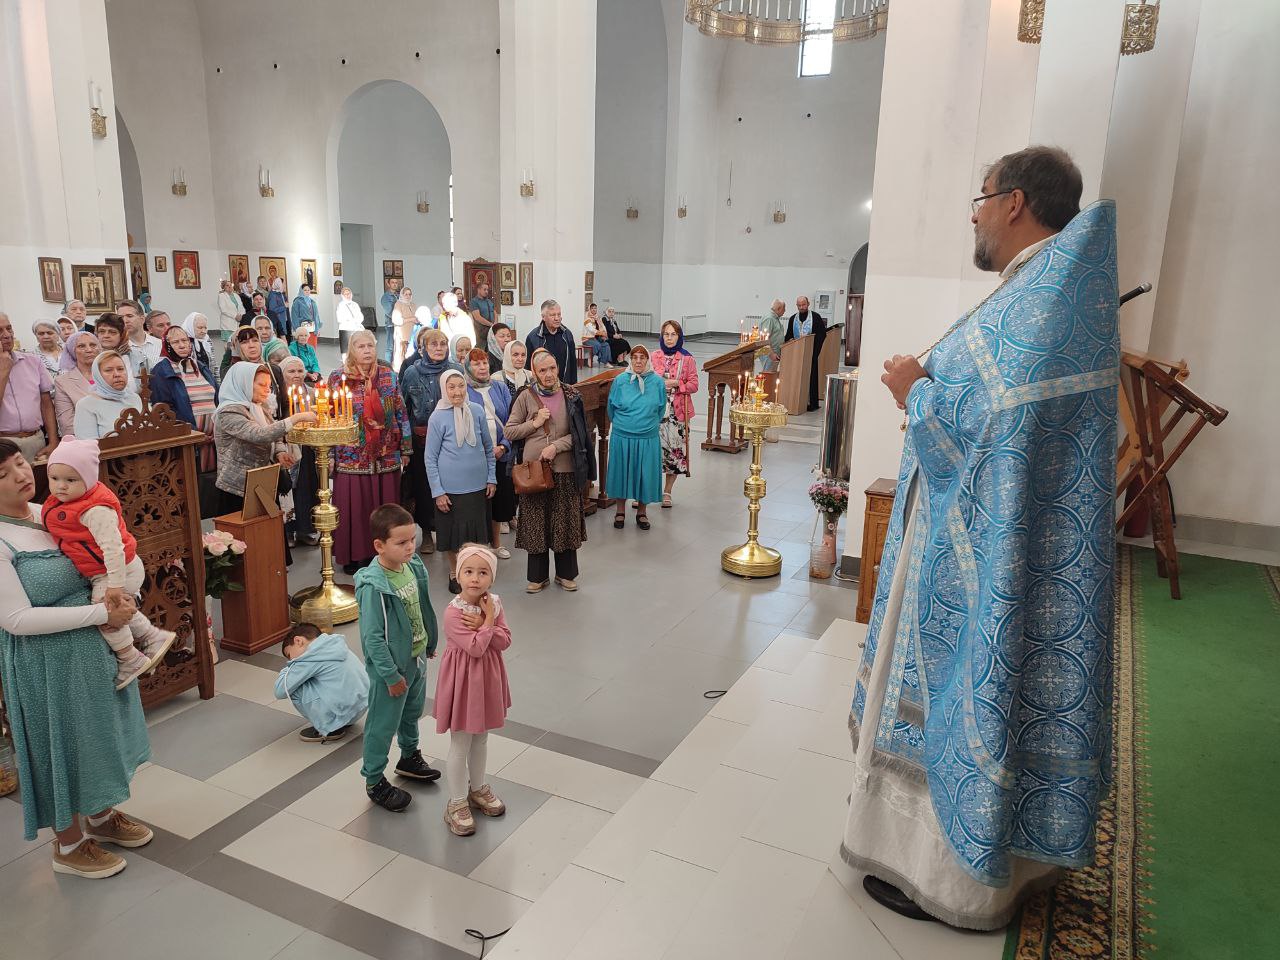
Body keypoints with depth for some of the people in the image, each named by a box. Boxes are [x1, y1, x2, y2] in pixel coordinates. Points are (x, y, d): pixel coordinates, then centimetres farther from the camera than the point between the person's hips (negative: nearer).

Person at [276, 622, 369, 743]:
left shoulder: (310, 658, -13)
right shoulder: (335, 643, 10)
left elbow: (280, 691, -10)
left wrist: (285, 672, 9)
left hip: (344, 713, -9)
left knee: (293, 688, -4)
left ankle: (329, 729, 4)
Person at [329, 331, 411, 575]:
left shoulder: (388, 376, 6)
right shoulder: (338, 378, 0)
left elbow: (401, 413, 8)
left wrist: (406, 448, 7)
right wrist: (329, 455, -1)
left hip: (386, 454, 2)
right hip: (351, 456, -2)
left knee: (384, 506, 6)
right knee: (354, 507, 2)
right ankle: (353, 556, 16)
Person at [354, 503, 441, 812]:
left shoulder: (414, 566, -7)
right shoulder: (374, 586, -29)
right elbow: (373, 638, -24)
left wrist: (430, 645, 16)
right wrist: (391, 675, -19)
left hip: (417, 658, 7)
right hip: (392, 667, -7)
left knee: (412, 712, 27)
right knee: (383, 723, 10)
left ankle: (409, 757, 51)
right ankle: (374, 781, 30)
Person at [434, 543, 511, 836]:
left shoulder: (494, 602, -5)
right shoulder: (453, 612, -24)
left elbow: (505, 640, -10)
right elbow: (476, 648, -26)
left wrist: (482, 625, -22)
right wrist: (488, 621, -20)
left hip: (487, 679, 6)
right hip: (463, 681, -6)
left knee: (481, 738, 23)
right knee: (461, 745, 8)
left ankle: (477, 788, 42)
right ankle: (457, 804, 24)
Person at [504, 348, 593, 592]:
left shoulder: (570, 396, 0)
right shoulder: (526, 397, 0)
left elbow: (579, 433, -1)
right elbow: (509, 432, 3)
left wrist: (556, 446, -15)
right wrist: (534, 423, -9)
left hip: (565, 468, 0)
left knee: (565, 521, 9)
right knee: (535, 523, 7)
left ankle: (566, 573, 26)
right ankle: (537, 576, 21)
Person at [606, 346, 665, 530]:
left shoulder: (657, 382, -3)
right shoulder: (620, 381, -3)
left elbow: (661, 409, 8)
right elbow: (611, 408, 9)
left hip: (648, 438, 0)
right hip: (622, 437, 0)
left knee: (645, 474, 7)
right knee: (622, 472, 9)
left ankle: (642, 512, 24)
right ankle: (620, 511, 25)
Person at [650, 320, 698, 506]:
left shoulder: (687, 359, 1)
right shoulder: (653, 357, 6)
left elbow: (694, 385, 0)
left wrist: (676, 383, -14)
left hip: (678, 412, -1)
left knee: (674, 450, 2)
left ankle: (667, 493, 17)